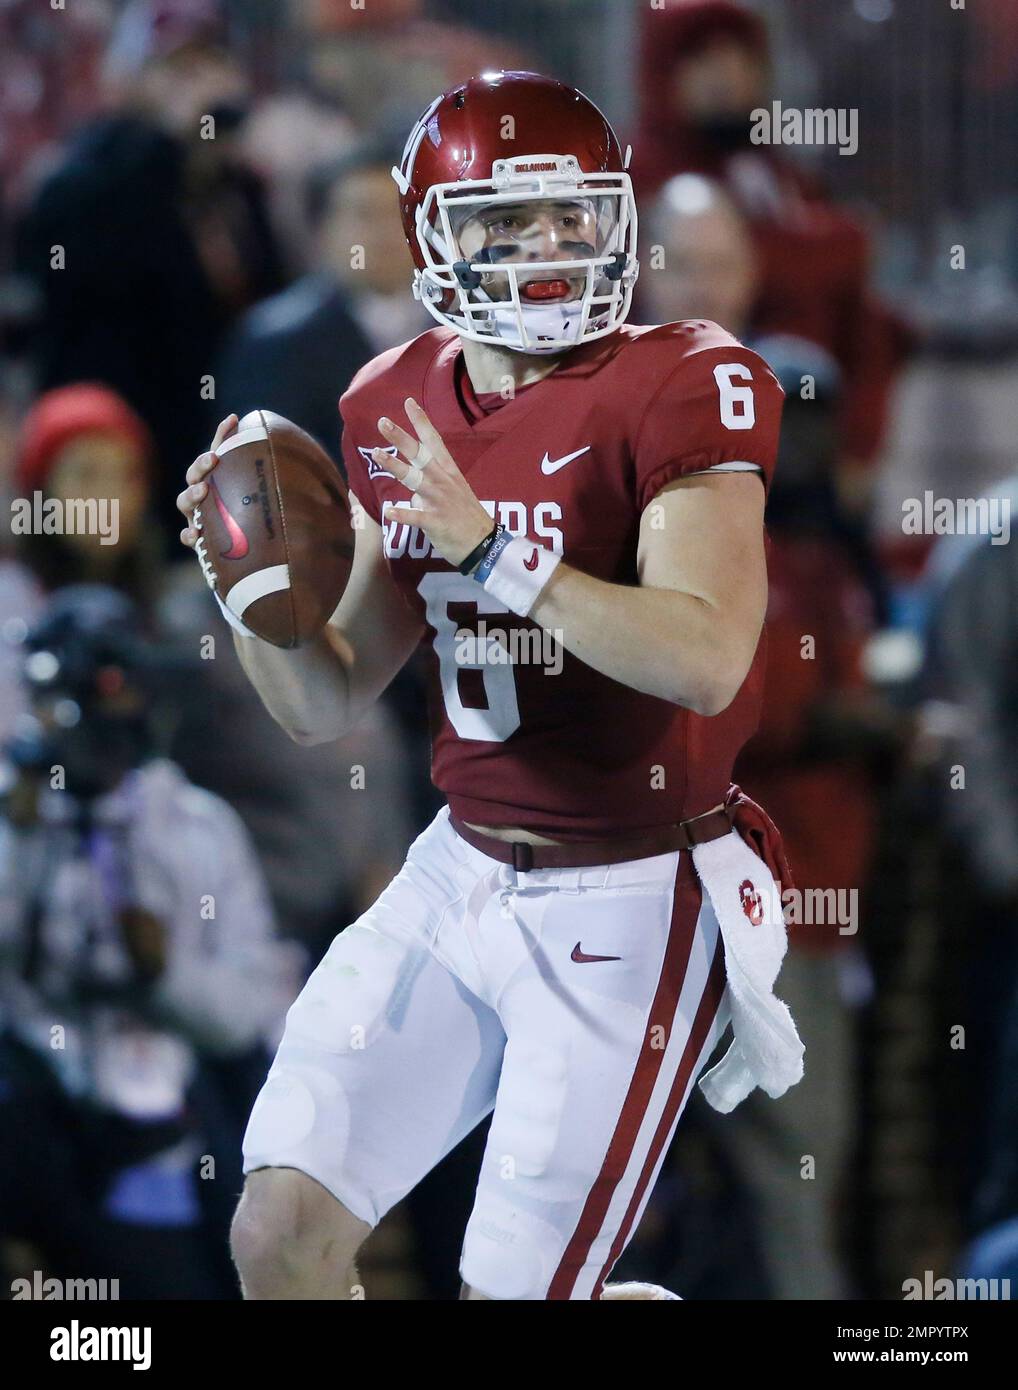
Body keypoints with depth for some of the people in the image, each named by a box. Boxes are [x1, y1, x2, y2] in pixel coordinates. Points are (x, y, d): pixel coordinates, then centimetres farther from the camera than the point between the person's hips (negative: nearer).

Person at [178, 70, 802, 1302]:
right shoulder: (398, 411, 6)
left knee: (512, 1292, -3)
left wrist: (493, 550, -30)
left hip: (629, 911, -6)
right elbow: (327, 702, 10)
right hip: (460, 878, 6)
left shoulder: (681, 390, -14)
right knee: (281, 1236, 0)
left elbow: (708, 658, -27)